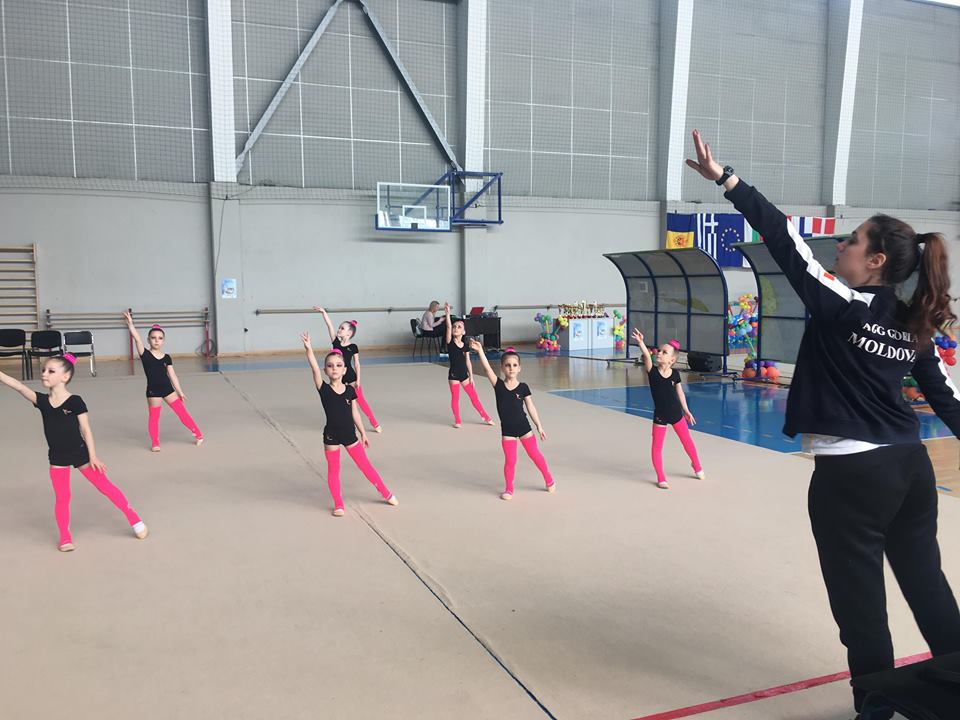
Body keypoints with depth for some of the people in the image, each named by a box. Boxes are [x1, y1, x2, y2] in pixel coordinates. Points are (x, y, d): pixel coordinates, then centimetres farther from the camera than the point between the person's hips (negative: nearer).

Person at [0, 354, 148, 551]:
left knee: (105, 486, 4)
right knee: (62, 497, 7)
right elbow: (18, 386, -17)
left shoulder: (75, 402, -16)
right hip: (57, 457, 4)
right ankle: (65, 538, 21)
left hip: (80, 453, -4)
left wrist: (93, 456, -13)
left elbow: (86, 430, -13)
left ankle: (135, 520, 14)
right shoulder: (41, 401, -5)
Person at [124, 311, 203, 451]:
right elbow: (137, 339, -18)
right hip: (153, 391, -2)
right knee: (154, 417, 8)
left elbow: (172, 375, 6)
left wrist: (180, 392, 5)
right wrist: (130, 323, -30)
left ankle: (198, 435, 14)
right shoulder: (145, 354, -5)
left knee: (182, 412, 4)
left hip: (168, 389, 2)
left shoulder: (167, 358, 2)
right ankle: (155, 443, 22)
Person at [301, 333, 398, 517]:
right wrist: (308, 348, -37)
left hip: (350, 435, 2)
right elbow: (314, 369, -25)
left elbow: (355, 413, 5)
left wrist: (363, 433, 10)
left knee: (365, 465, 11)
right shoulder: (324, 390, -11)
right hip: (331, 436, -1)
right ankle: (338, 505, 23)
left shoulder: (350, 390, -4)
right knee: (333, 471, 9)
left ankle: (386, 494, 25)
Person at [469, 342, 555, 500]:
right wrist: (480, 350, -33)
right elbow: (487, 368, -20)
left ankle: (549, 480, 30)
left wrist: (539, 426, 1)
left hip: (523, 427, 0)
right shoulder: (498, 385, -7)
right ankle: (509, 489, 20)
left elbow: (531, 408, 0)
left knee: (535, 455, 10)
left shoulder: (523, 387, -6)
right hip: (507, 429, 0)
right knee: (510, 460, 3)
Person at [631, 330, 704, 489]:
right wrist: (640, 343, -53)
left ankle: (697, 467, 42)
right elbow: (647, 356, -34)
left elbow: (680, 392, 4)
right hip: (660, 415, -2)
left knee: (687, 441, 17)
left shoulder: (675, 374, -9)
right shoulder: (652, 371, -15)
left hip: (676, 413, 2)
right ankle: (661, 478, 14)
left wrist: (686, 410, 12)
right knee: (657, 446, 2)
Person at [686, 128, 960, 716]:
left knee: (861, 599, 7)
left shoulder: (842, 306, -14)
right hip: (910, 466, 8)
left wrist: (725, 179, -16)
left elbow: (786, 242, -16)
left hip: (852, 473, -8)